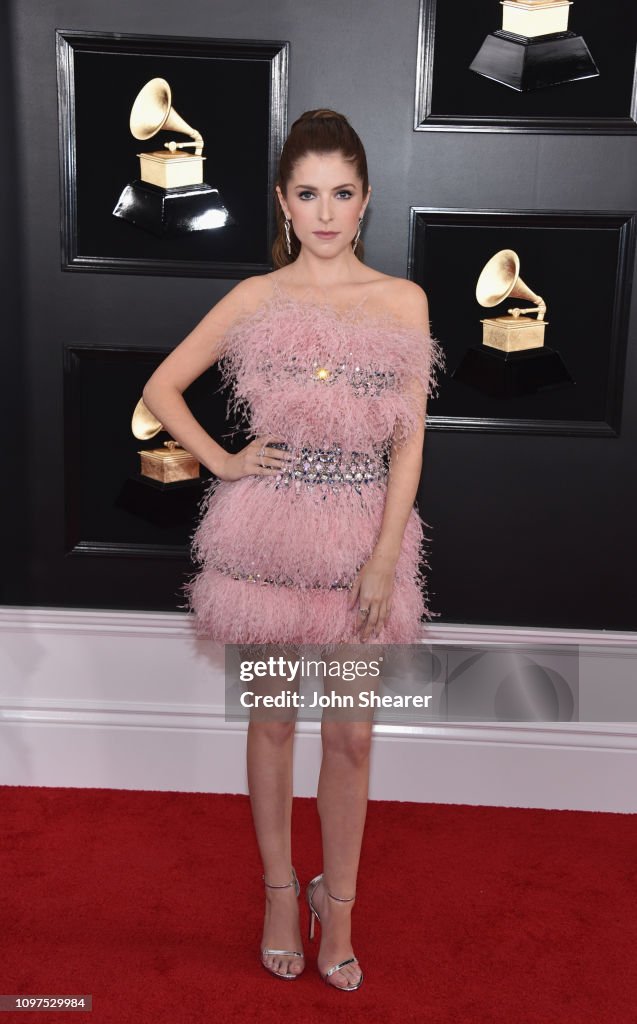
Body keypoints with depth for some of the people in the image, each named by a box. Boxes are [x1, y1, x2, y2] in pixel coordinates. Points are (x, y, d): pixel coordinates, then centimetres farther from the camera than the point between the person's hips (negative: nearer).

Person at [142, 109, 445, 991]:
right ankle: (280, 892, 32)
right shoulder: (255, 299, 0)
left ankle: (337, 904, 28)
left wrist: (384, 558, -8)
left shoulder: (404, 301, 0)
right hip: (269, 530, 0)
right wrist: (223, 463, -3)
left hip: (363, 531, 0)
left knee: (351, 735, 7)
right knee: (273, 720, 12)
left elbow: (410, 440, -2)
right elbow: (162, 388, 8)